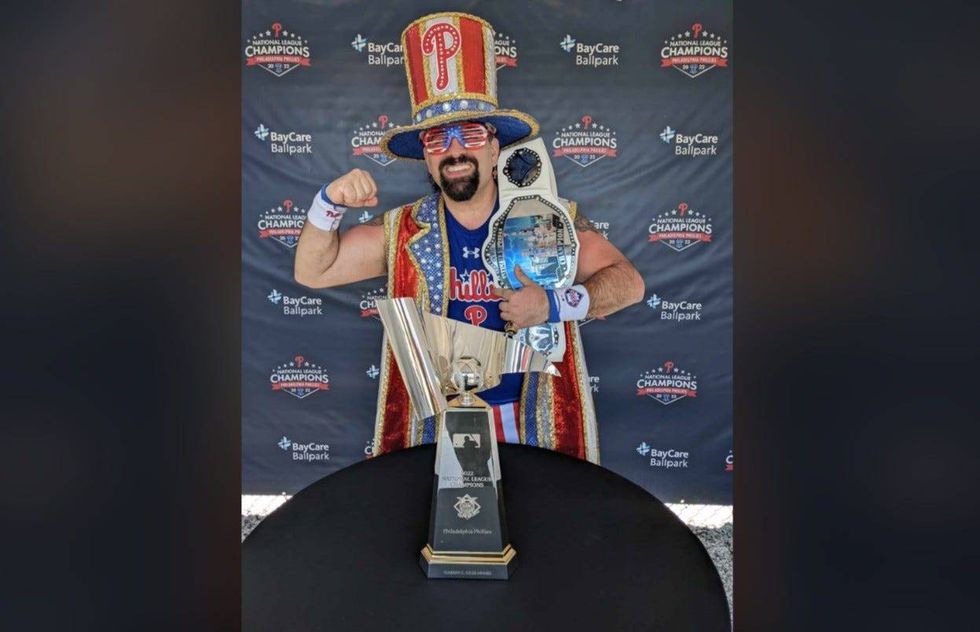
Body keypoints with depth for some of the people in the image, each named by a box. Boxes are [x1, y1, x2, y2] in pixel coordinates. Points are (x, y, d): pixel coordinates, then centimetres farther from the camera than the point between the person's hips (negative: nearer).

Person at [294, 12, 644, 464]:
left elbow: (628, 282, -5)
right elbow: (312, 272, 4)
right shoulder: (404, 232, 0)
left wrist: (556, 305, -21)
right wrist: (329, 204, -13)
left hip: (537, 426, 0)